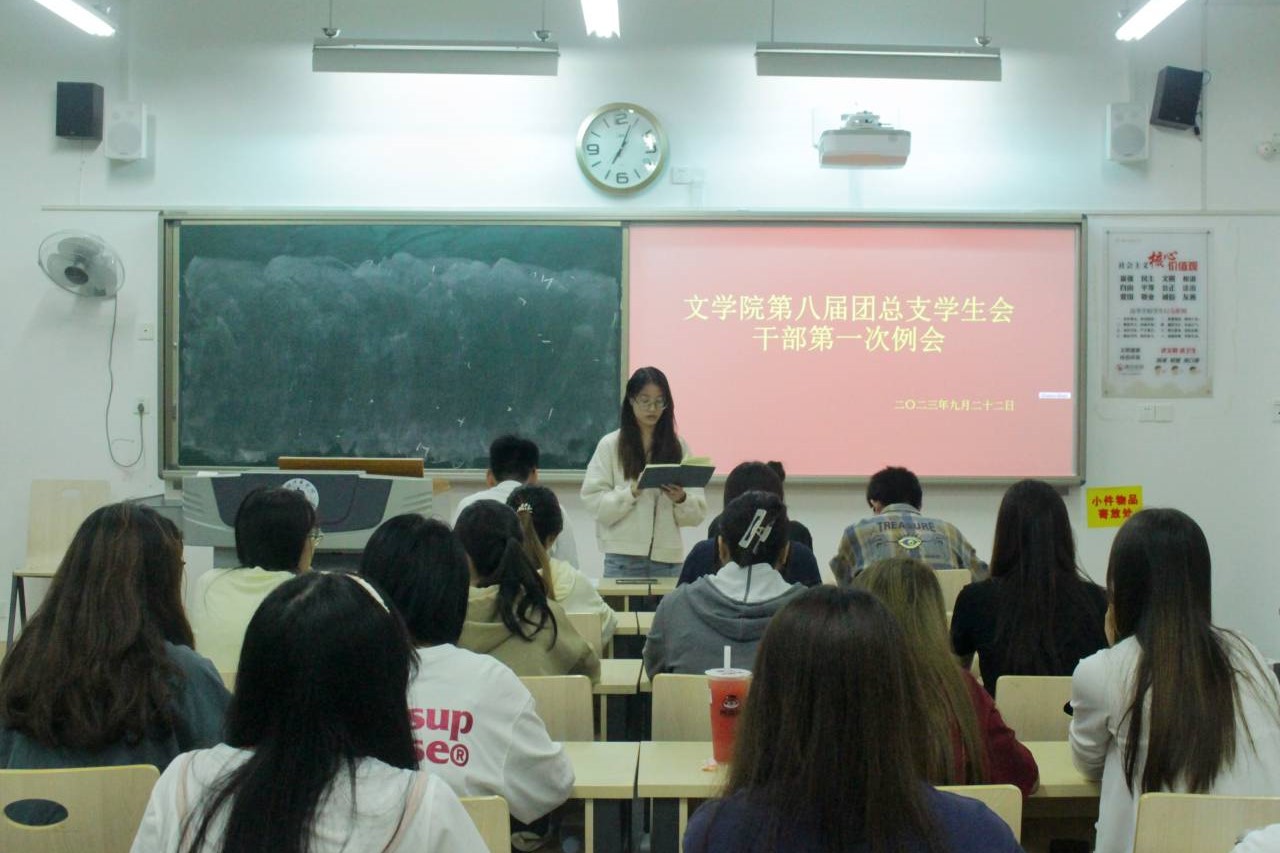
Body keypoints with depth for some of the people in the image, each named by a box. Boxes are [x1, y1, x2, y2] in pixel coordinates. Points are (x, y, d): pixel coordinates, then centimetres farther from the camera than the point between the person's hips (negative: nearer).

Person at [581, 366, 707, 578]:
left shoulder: (678, 447, 8)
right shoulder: (610, 445, 2)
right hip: (623, 556, -2)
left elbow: (697, 512, 6)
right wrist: (631, 493, -18)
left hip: (667, 555, 2)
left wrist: (681, 499, -14)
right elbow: (594, 502, -4)